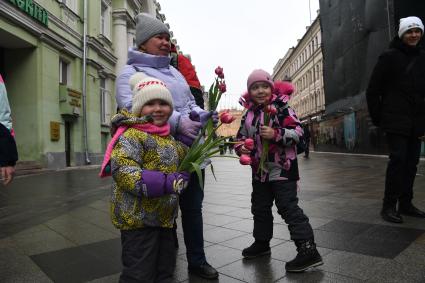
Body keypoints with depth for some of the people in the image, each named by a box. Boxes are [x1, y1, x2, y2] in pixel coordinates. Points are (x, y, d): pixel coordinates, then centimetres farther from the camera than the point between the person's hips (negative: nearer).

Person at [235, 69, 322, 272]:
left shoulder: (281, 107, -10)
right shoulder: (248, 114, 8)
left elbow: (297, 131, -16)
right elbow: (241, 136, 15)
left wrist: (276, 134, -30)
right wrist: (241, 147, -6)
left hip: (282, 168, -7)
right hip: (259, 170, 7)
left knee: (289, 207, -8)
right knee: (260, 207, 18)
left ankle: (308, 250, 0)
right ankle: (261, 242, 36)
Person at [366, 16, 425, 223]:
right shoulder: (389, 56, -1)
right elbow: (373, 89, -4)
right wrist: (377, 117, -6)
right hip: (396, 120, -6)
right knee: (398, 160, -10)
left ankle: (405, 204, 17)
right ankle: (389, 206, -2)